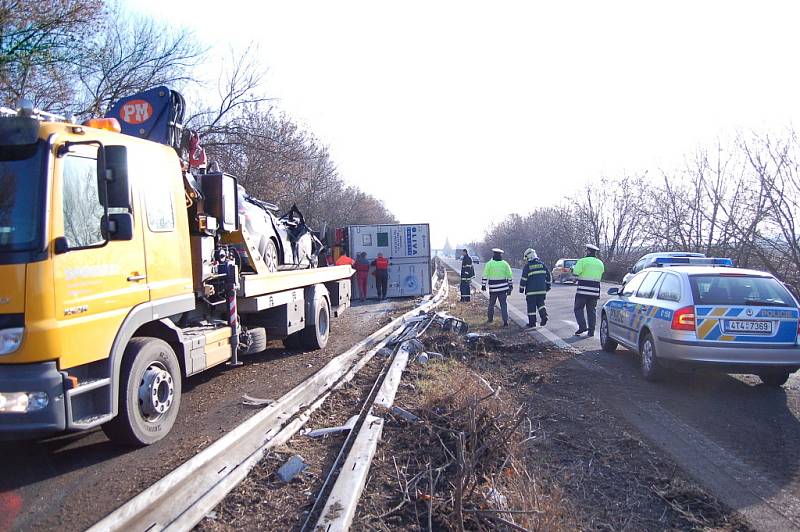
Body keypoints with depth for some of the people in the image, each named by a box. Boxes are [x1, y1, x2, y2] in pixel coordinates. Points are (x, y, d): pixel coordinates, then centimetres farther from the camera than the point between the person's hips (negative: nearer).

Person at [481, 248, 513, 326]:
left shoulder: (489, 264, -3)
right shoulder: (505, 264, 3)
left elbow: (485, 276, -3)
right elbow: (510, 276, 7)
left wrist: (483, 285, 4)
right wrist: (510, 286, 15)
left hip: (493, 288, -1)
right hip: (503, 288, 1)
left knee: (491, 304, 16)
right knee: (503, 304, 2)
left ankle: (490, 319, 28)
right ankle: (505, 321, -4)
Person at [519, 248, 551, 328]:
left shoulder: (527, 266, -8)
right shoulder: (542, 264, 6)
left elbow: (524, 279, -9)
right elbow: (548, 275, 12)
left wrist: (521, 288, 2)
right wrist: (548, 285, 22)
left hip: (531, 290, -4)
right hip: (542, 289, 4)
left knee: (531, 306, 4)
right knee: (540, 303, 17)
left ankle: (532, 322, 7)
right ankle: (544, 315, -7)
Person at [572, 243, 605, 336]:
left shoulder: (582, 261, -7)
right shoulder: (600, 263, 14)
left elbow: (576, 272, -16)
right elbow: (600, 275, 18)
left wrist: (573, 268, 5)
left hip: (583, 290, -5)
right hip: (595, 291, 5)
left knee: (578, 308, 4)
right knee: (592, 310, 9)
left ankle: (582, 326, -11)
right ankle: (591, 331, 8)